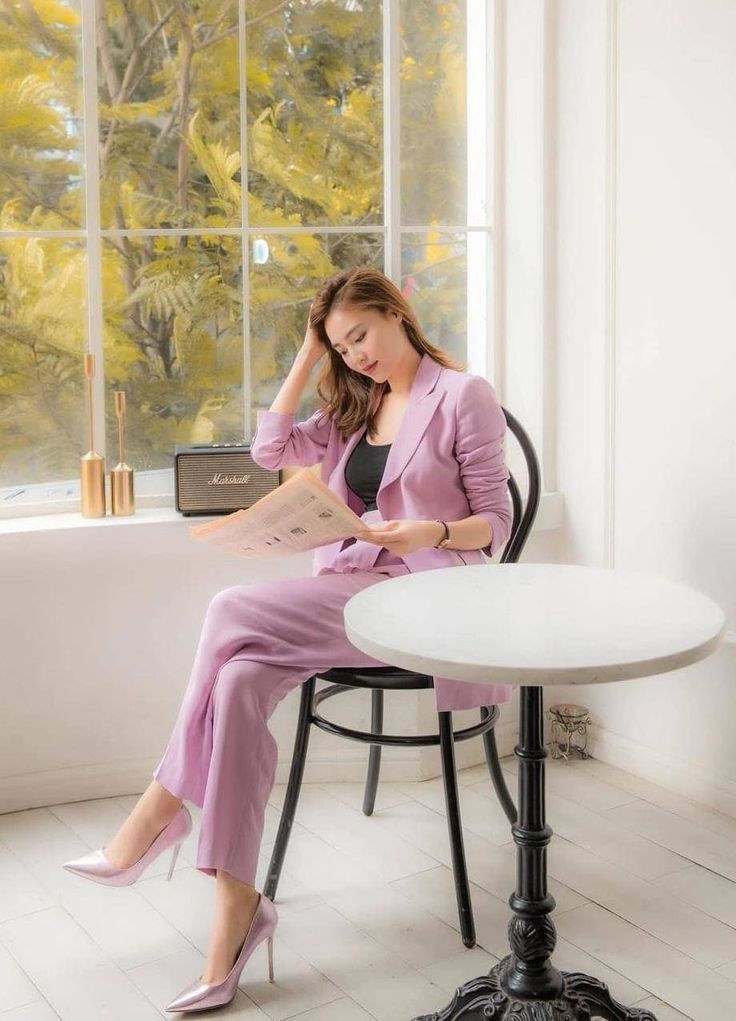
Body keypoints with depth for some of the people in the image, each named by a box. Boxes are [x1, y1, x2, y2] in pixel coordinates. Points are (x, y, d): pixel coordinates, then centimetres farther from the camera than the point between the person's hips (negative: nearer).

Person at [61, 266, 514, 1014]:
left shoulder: (463, 396, 1)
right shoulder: (358, 408, 21)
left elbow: (495, 523, -1)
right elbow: (270, 449, 12)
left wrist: (429, 532, -20)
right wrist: (308, 355, 14)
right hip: (351, 589, 6)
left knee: (234, 614, -25)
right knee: (241, 680, -25)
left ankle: (162, 808, -12)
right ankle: (236, 908, -23)